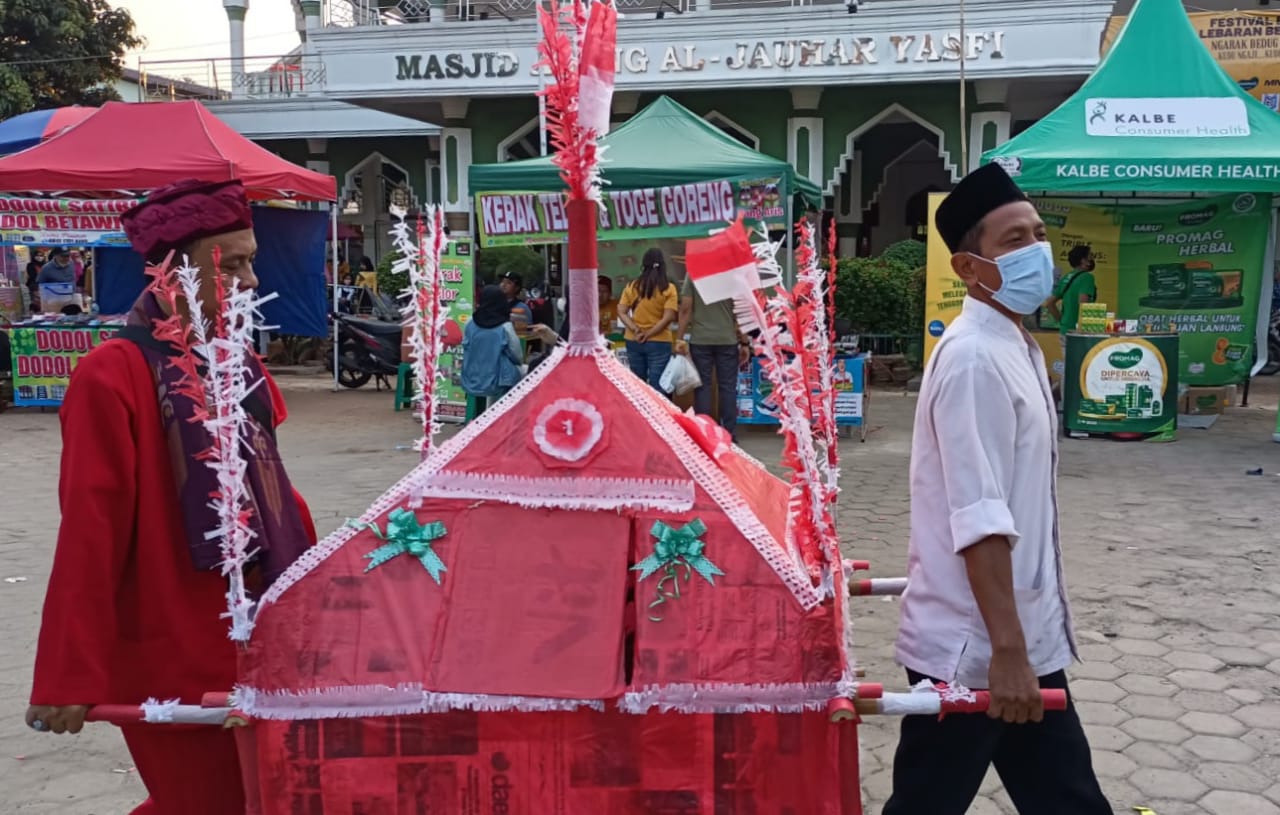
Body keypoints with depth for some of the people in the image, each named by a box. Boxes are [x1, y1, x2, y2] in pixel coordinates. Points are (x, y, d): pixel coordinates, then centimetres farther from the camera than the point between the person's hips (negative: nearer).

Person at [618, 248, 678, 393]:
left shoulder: (632, 287, 4)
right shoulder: (668, 289, -6)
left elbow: (621, 312, -2)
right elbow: (668, 317, -14)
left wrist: (635, 330, -9)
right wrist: (649, 334, -10)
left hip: (634, 342, 4)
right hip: (659, 343, -3)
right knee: (657, 387, -2)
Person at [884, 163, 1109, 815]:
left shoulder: (1015, 347, 11)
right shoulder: (975, 358, -20)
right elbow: (980, 519, -26)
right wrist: (1005, 648, -26)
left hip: (1026, 641, 9)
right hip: (972, 650, -9)